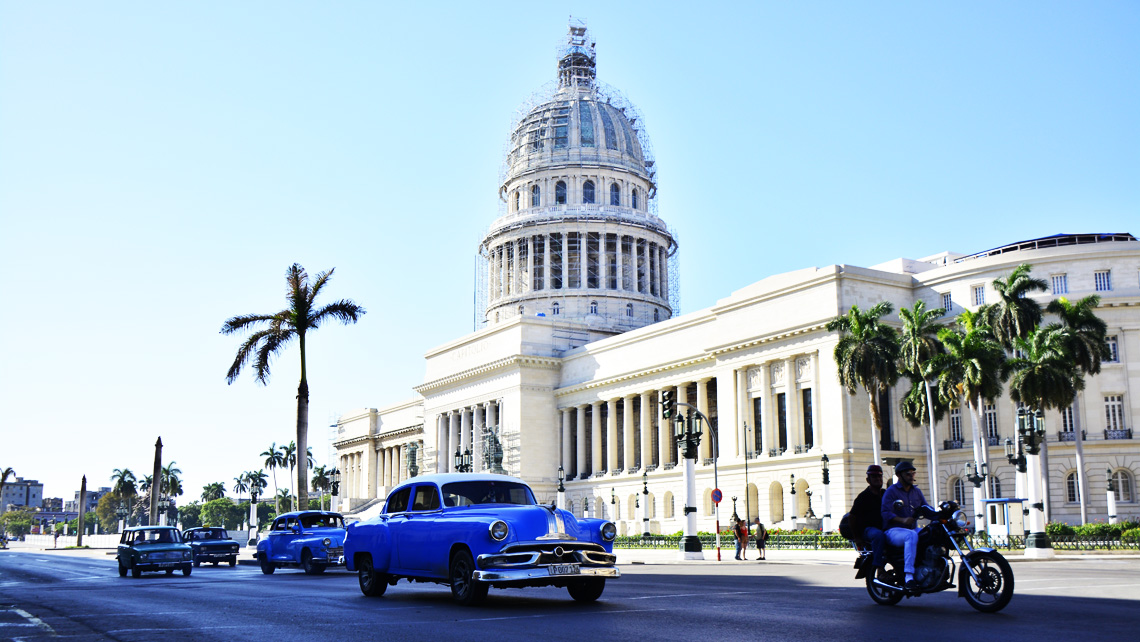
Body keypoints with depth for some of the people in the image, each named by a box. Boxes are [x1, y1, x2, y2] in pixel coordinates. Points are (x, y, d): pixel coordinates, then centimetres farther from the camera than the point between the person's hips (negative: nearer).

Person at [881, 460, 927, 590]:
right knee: (911, 536, -38)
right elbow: (886, 513, -14)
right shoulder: (891, 491, -2)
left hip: (912, 528, 7)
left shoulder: (916, 491, 19)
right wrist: (902, 520, -30)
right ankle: (909, 575, -43)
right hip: (893, 531, -7)